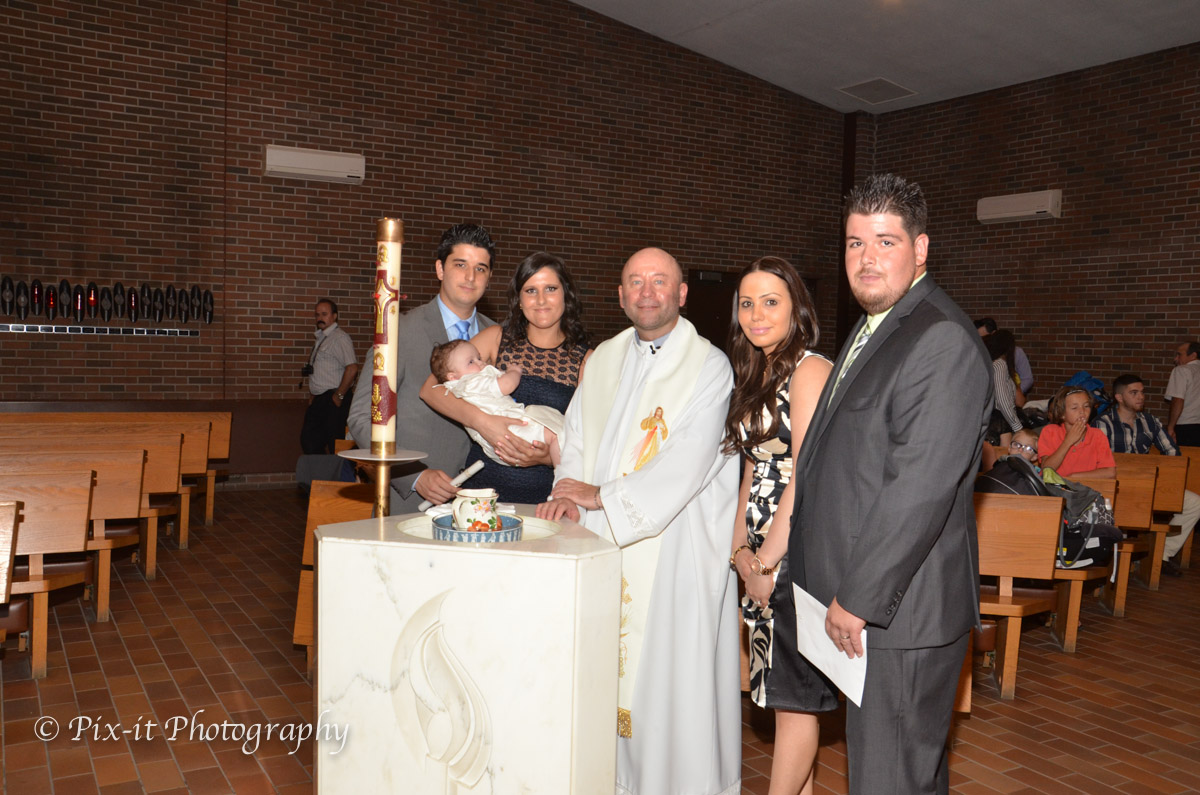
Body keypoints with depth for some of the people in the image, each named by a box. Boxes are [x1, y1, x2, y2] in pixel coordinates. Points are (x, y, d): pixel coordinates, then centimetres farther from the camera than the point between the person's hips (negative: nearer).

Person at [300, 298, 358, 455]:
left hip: (333, 401, -9)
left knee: (335, 447, -6)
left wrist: (339, 395, -18)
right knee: (309, 442, 11)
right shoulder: (321, 339, 19)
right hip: (319, 400, 9)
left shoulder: (340, 338, -11)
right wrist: (313, 396, 16)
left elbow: (352, 368, -22)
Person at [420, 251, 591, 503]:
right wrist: (482, 421, -16)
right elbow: (431, 389, 0)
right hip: (485, 488, 1)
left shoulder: (586, 360, 5)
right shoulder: (496, 339, 8)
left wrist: (548, 457, -15)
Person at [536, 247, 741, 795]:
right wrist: (567, 495, -5)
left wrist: (601, 495, -13)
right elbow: (576, 436, 15)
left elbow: (687, 462, -15)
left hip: (673, 545, -5)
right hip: (602, 543, 5)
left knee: (669, 664, 1)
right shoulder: (602, 360, 13)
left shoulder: (708, 366, -6)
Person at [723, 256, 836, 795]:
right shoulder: (756, 377, 15)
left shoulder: (809, 370, -12)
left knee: (793, 694, 2)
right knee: (786, 693, 15)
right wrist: (741, 550, 5)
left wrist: (767, 560, -12)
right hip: (763, 557, 8)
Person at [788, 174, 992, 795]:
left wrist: (858, 598, -19)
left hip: (899, 610, -9)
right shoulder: (871, 330, 15)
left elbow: (920, 488, -24)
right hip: (857, 603, 9)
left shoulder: (943, 342, -18)